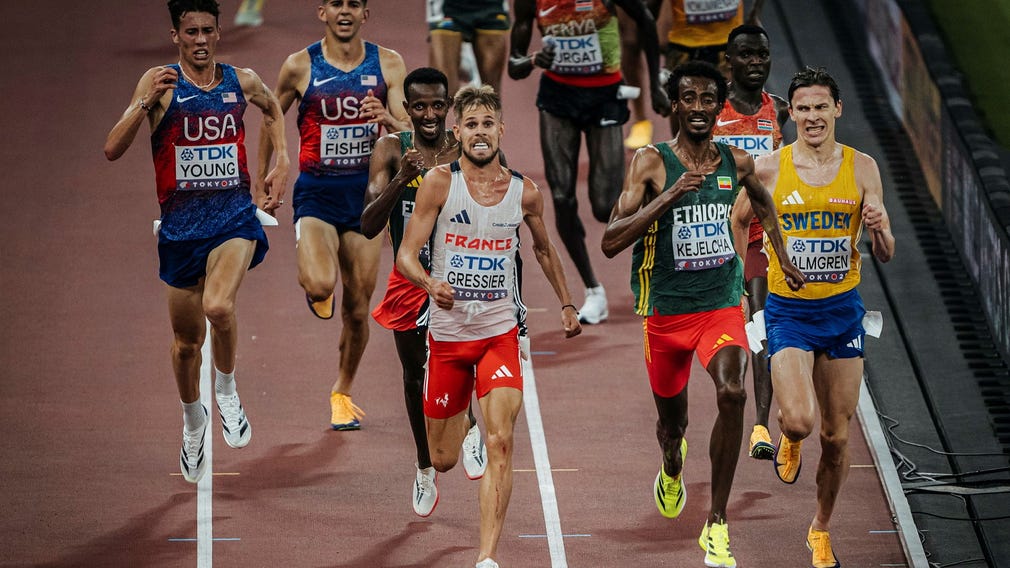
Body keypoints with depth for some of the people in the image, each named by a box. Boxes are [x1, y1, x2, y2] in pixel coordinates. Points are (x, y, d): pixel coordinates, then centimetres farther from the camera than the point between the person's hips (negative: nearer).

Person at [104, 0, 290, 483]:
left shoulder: (243, 81, 2)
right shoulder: (159, 83, -6)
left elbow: (272, 108, 27)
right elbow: (112, 150, -15)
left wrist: (281, 163, 16)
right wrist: (147, 102, -27)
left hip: (234, 218, 0)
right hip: (181, 224, 1)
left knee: (218, 306, -29)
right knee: (186, 342, 13)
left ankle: (227, 390, -1)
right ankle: (193, 419, 43)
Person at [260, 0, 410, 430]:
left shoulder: (387, 64, 1)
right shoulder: (300, 66, -3)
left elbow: (409, 134, -1)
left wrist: (387, 120, -23)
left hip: (367, 190, 2)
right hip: (317, 190, -2)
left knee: (357, 306, 6)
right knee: (319, 285, -26)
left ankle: (342, 393, 28)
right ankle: (315, 290, 14)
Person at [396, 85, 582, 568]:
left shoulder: (524, 193, 1)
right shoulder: (439, 183, -7)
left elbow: (543, 249, 21)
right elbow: (406, 254, -10)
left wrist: (566, 304, 18)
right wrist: (431, 283, -30)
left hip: (500, 333, 0)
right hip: (447, 332, 0)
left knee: (501, 443, -19)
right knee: (443, 460, 12)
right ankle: (460, 420, 51)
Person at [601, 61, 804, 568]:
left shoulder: (737, 163, 1)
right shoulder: (652, 163, -10)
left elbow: (763, 203, 26)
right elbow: (611, 242, -19)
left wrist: (782, 259, 25)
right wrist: (670, 196, -27)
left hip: (723, 304, 1)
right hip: (667, 310, -1)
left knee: (732, 393, -26)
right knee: (672, 420, 14)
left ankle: (717, 524, -19)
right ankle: (672, 468, 55)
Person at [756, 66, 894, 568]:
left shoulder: (861, 168, -1)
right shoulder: (768, 169, -5)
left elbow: (885, 255, 1)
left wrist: (879, 229, -20)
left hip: (842, 310, 2)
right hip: (788, 311, -2)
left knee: (837, 436, 8)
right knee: (800, 421, -22)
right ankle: (787, 439, 17)